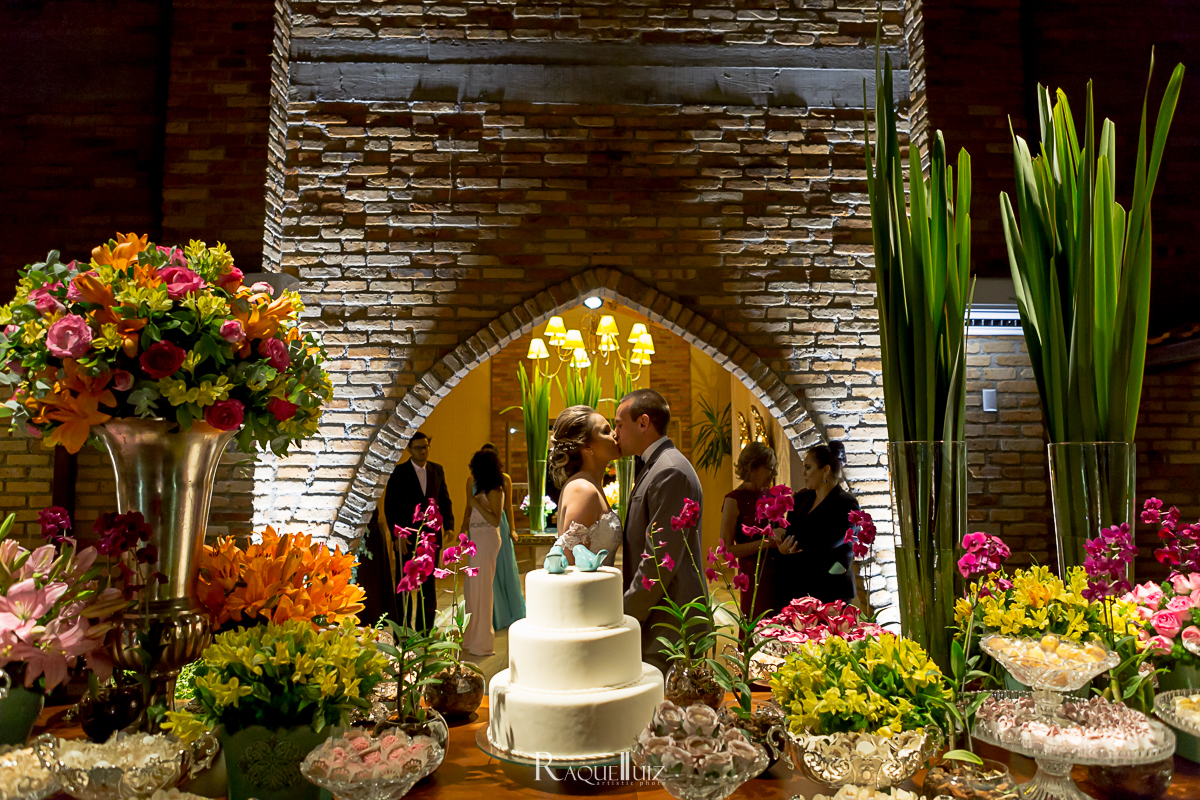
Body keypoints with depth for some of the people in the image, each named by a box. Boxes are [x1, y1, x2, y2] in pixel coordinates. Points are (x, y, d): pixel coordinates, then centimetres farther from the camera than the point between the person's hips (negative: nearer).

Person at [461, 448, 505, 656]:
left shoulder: (495, 490, -12)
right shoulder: (483, 489, 16)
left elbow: (495, 520, -19)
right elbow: (469, 513, 18)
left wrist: (476, 503, -21)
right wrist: (470, 491, 15)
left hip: (486, 541, -10)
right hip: (476, 540, 10)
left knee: (481, 588, -3)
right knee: (471, 588, 14)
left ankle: (483, 642, 6)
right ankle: (472, 637, 26)